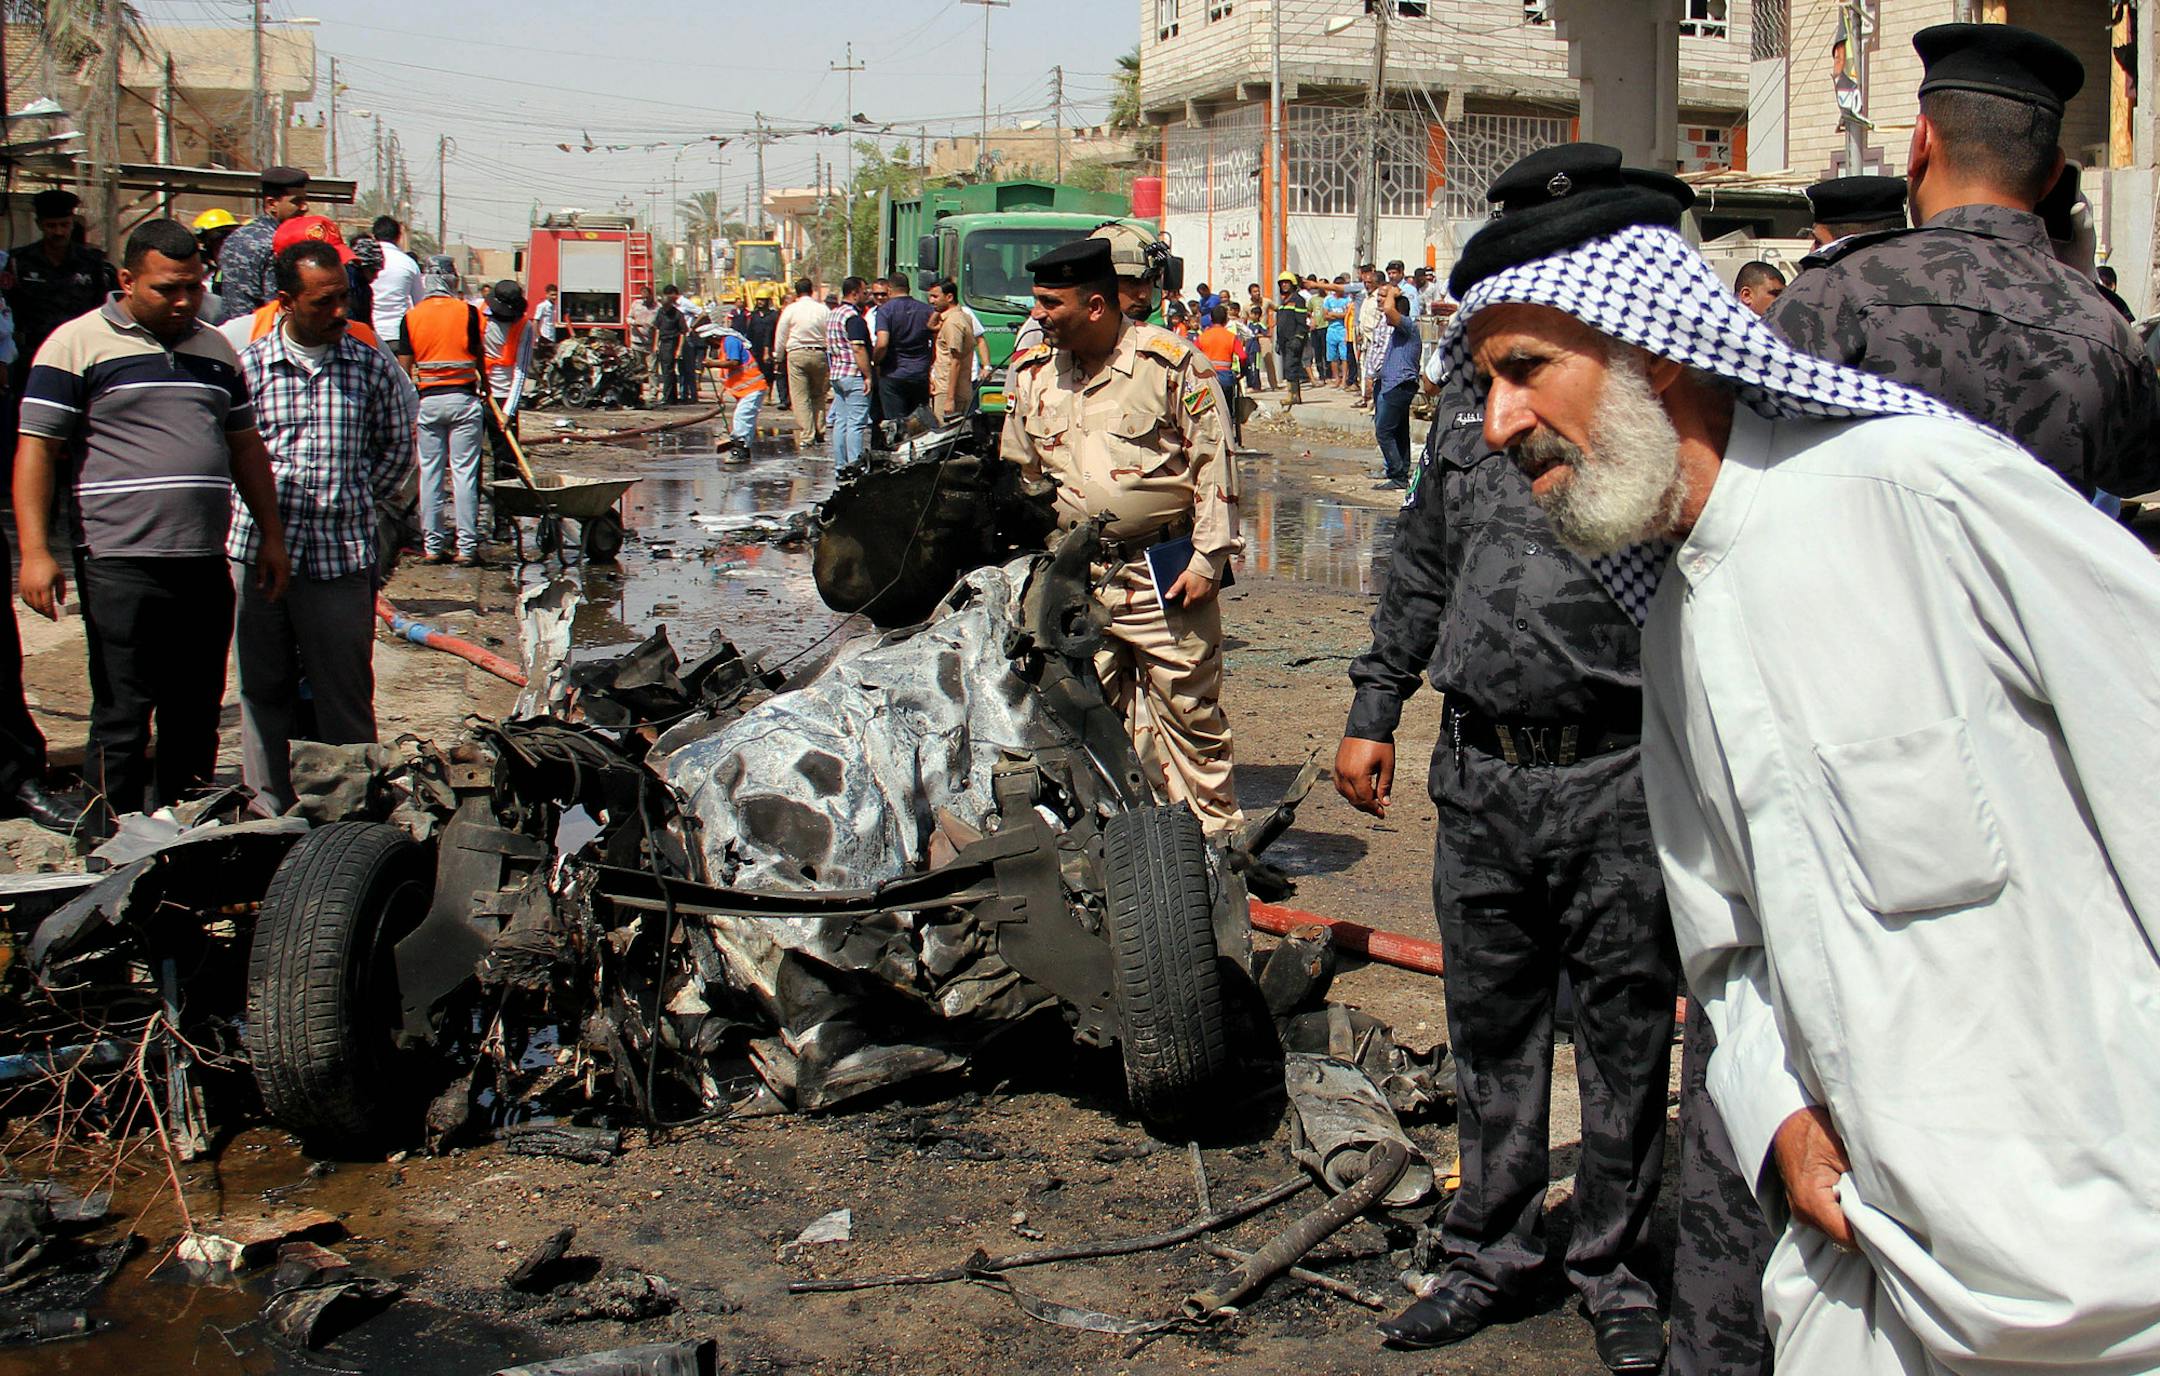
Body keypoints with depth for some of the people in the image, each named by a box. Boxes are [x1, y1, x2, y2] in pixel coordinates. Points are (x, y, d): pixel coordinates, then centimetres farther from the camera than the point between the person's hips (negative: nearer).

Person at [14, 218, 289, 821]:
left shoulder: (215, 350, 16)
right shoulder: (78, 345, -2)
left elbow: (246, 447, 22)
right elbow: (36, 449, -6)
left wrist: (271, 536, 15)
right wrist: (35, 552, -15)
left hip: (205, 565, 6)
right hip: (120, 566, -5)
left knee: (197, 719, 12)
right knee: (122, 723, -2)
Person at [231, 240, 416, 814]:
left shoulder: (371, 367, 3)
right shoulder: (247, 365, 1)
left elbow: (397, 448, 14)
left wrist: (361, 506, 9)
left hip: (342, 557, -1)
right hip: (258, 550, 1)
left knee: (345, 698, 4)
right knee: (262, 692, 9)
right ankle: (268, 815, 19)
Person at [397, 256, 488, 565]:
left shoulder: (411, 317, 2)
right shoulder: (466, 312, -5)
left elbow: (404, 367, 1)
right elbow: (479, 356, -1)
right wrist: (484, 382, 18)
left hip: (427, 400, 2)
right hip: (463, 397, -2)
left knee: (430, 472, 8)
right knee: (464, 472, -1)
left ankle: (433, 545, 10)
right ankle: (467, 547, -2)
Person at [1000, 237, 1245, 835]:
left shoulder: (1173, 362, -6)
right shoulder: (1031, 372, 9)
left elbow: (1214, 463, -4)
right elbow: (1017, 474, 20)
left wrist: (1208, 561, -8)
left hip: (1164, 577, -5)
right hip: (1071, 581, 5)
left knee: (1188, 707, 1)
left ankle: (1217, 830, 13)